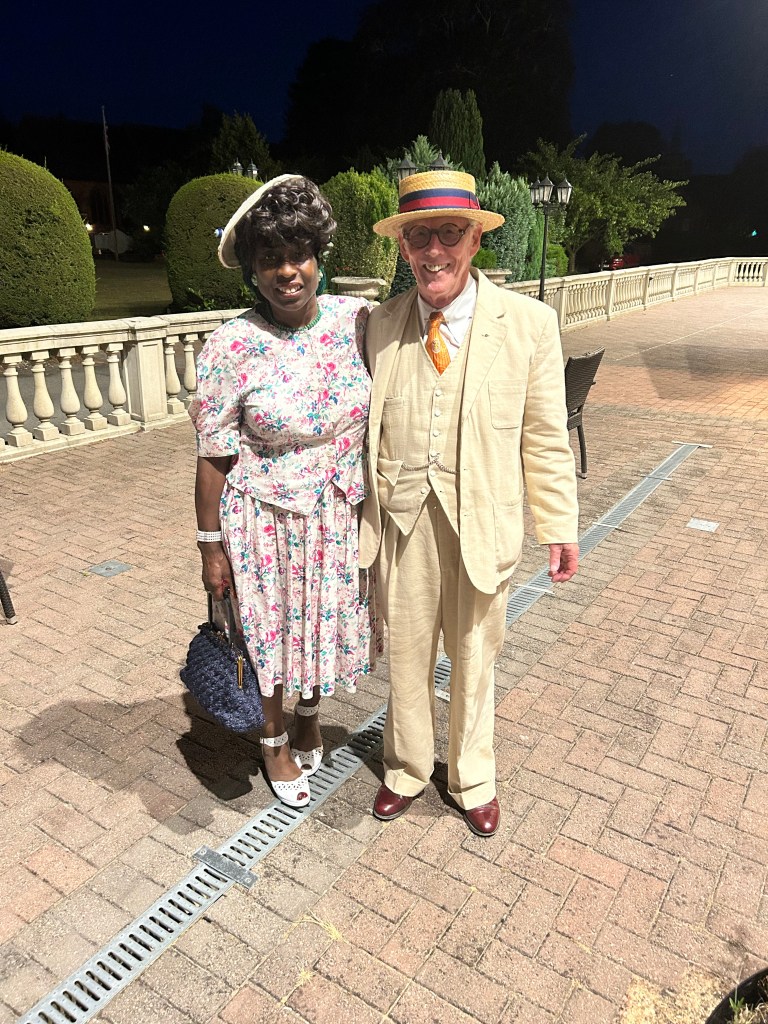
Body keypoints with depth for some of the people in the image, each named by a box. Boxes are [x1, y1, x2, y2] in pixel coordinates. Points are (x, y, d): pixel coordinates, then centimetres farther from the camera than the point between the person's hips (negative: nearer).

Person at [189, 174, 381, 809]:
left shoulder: (358, 320, -7)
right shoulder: (232, 347, -16)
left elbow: (380, 417, 5)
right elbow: (214, 458, -10)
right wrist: (212, 547, -6)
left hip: (341, 517, 3)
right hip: (266, 523, -3)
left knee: (324, 626, 21)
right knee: (271, 636, 15)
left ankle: (310, 718, 51)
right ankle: (275, 740, 44)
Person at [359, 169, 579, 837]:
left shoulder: (528, 324, -7)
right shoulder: (380, 325, -1)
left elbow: (546, 437, -4)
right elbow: (366, 426, 4)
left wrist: (560, 527, -3)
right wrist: (358, 513, 5)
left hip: (482, 518, -1)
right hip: (403, 514, 2)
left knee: (473, 655, 17)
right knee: (406, 651, 17)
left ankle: (472, 778, 43)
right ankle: (407, 769, 45)